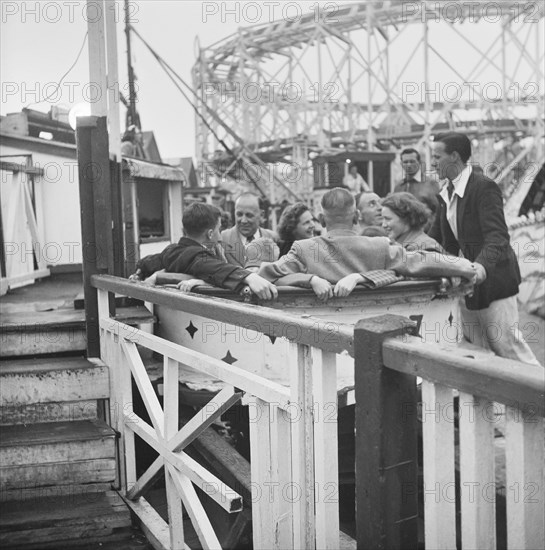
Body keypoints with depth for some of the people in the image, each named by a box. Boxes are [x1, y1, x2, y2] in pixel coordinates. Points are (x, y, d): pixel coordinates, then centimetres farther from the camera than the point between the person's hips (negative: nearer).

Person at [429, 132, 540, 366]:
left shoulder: (484, 187, -17)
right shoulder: (446, 193, 9)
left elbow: (497, 236, -27)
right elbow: (435, 237, 13)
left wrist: (482, 266, -44)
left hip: (492, 279, -8)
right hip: (465, 282, 8)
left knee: (506, 343, -3)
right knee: (475, 349, 13)